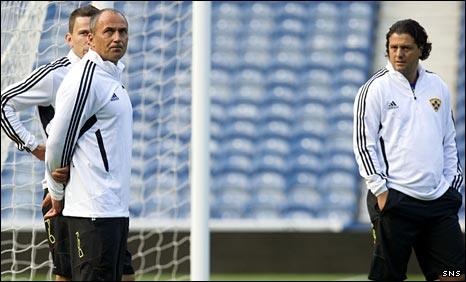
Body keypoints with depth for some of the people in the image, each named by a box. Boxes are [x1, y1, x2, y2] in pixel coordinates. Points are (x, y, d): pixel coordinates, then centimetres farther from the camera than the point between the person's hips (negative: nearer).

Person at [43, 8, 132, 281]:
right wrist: (57, 194, 1)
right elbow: (58, 141, -10)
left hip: (117, 208, 9)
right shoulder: (84, 78, -11)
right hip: (92, 210, -9)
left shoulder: (114, 77, 18)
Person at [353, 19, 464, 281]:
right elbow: (364, 142, -5)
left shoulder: (438, 86, 12)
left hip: (439, 200, 5)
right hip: (395, 199, -5)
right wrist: (380, 190, -11)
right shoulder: (375, 89, -3)